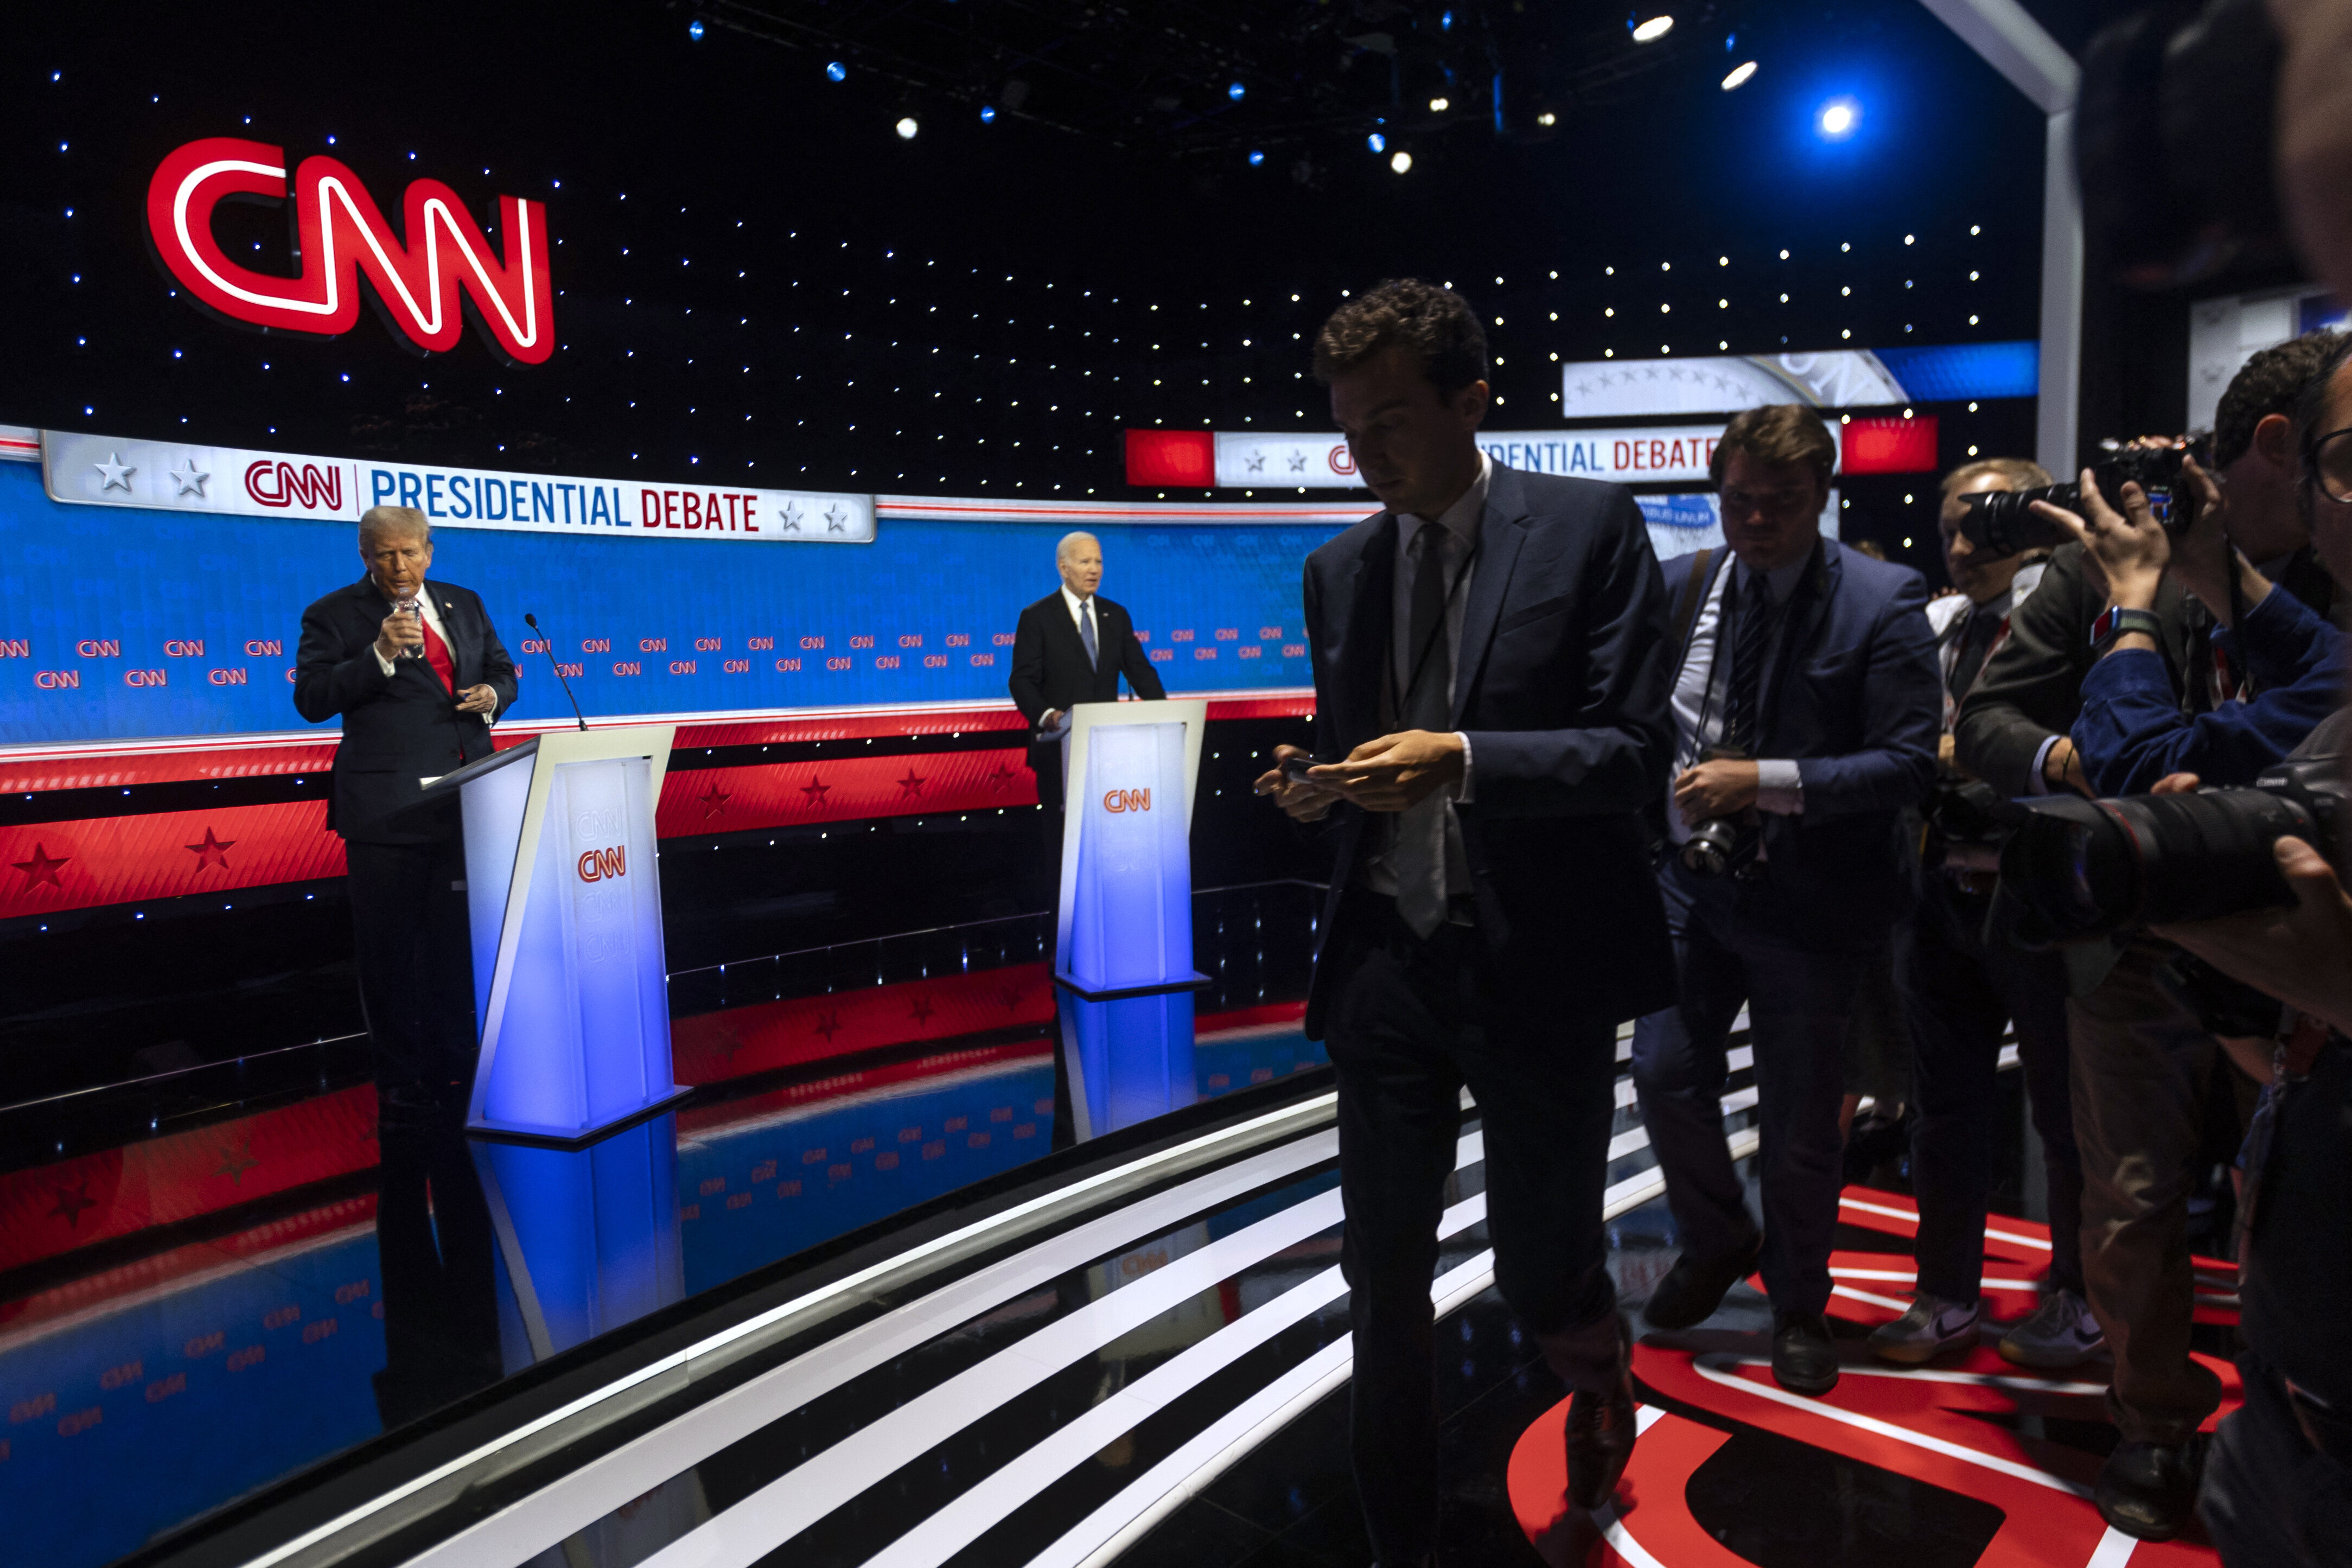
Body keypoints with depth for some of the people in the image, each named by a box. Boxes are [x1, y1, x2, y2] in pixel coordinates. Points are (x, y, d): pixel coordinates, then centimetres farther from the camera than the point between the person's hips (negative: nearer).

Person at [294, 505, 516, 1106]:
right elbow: (311, 700, -11)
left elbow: (502, 670, 21)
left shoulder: (464, 604, 13)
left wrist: (493, 694, -2)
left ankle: (455, 1066, 24)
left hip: (465, 803, 4)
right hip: (386, 805, -4)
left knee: (458, 937, 11)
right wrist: (380, 654, -22)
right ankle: (401, 1075, 17)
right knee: (390, 945, 4)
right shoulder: (334, 616, -1)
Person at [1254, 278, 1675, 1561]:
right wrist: (1313, 787, -7)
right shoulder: (1338, 569, 9)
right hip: (1387, 961, 4)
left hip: (1542, 965, -3)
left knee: (1542, 1270, 10)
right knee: (1383, 1282, 12)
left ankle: (1601, 1377, 49)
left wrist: (1461, 760, -23)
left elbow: (1633, 753, -10)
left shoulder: (1588, 527, -5)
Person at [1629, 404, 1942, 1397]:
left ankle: (1798, 1305, 34)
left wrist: (1765, 781, -23)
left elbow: (1908, 763, -16)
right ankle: (1717, 1241, 33)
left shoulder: (1882, 602, -10)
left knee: (1799, 1118, 10)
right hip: (1691, 880, 3)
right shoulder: (1679, 586, 2)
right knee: (1665, 1073, 1)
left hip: (1810, 902, -3)